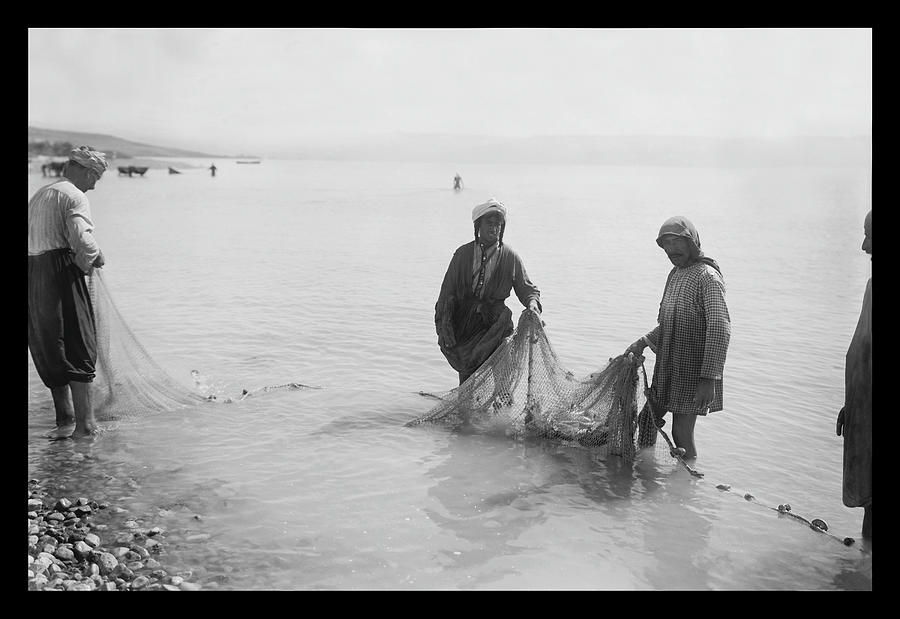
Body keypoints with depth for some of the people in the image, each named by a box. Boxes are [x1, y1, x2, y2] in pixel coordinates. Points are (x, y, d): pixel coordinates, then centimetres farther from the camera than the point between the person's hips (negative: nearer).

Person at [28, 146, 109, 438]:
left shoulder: (39, 194, 22)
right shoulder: (74, 196, -7)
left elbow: (35, 237, 21)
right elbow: (81, 239, -23)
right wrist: (96, 257, -3)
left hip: (33, 271, 9)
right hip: (61, 272, -8)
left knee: (49, 348, 15)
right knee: (78, 349, -5)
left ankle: (64, 417, 25)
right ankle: (85, 423, -6)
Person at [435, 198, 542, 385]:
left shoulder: (510, 257, 3)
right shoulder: (463, 254, 5)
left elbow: (526, 288, 11)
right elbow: (447, 291, 8)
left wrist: (532, 301, -13)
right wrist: (443, 327, 3)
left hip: (494, 323, -1)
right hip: (463, 323, 1)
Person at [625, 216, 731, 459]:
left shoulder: (707, 277, -17)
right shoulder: (676, 273, 12)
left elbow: (720, 329, -25)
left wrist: (709, 378, -30)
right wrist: (643, 343, 11)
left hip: (693, 371, -9)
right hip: (667, 368, 9)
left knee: (681, 434, -6)